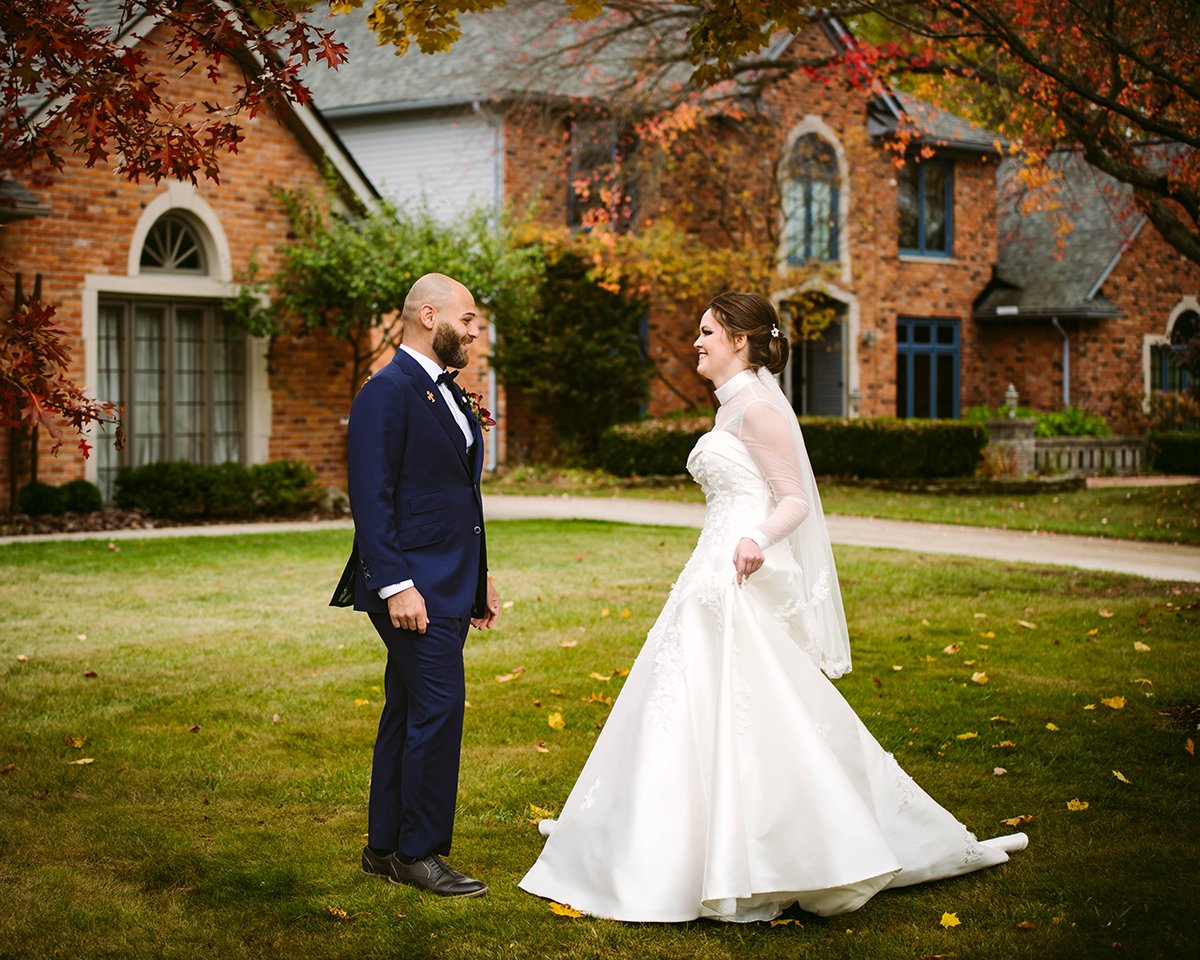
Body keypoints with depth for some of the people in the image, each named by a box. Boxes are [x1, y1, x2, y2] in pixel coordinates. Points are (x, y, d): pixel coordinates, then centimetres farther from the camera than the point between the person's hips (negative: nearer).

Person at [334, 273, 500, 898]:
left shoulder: (447, 393, 18)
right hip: (413, 584, -9)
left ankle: (385, 848, 21)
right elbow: (371, 497, -18)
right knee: (439, 707, -9)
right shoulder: (387, 392, -12)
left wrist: (479, 578, 21)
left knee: (408, 713, 13)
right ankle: (419, 853, 1)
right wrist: (395, 585, -22)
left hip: (449, 586, 10)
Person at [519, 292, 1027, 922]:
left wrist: (757, 538, -33)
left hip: (743, 583, -10)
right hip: (717, 583, 10)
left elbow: (795, 499, -15)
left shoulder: (757, 405, -11)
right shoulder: (733, 406, 17)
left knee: (735, 716, -10)